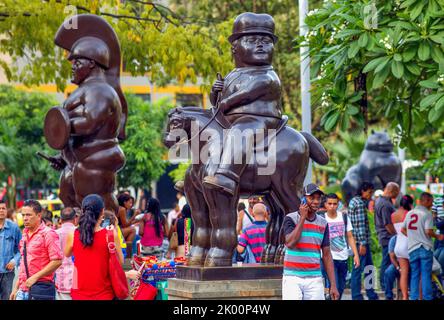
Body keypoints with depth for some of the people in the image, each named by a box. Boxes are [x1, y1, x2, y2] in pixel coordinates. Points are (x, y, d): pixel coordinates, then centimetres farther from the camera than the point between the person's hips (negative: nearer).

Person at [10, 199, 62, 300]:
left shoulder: (48, 234, -9)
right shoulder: (25, 234, 16)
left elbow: (57, 261, -17)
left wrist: (35, 277, -17)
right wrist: (16, 288, 19)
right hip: (23, 289, 7)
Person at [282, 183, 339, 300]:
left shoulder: (323, 223, 10)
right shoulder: (291, 219, -2)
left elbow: (326, 255, 11)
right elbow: (290, 243, -19)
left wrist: (333, 285, 5)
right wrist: (303, 217, -14)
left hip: (315, 280, 4)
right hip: (293, 278, -4)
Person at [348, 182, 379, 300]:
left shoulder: (353, 201, 16)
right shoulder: (360, 203, -15)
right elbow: (361, 225, -21)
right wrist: (363, 243, -22)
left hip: (356, 240, 10)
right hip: (361, 241, -10)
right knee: (358, 269, -5)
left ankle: (372, 295, 21)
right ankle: (356, 296, 0)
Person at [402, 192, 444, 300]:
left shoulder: (410, 213, 10)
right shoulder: (427, 214, -10)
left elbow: (402, 230, 14)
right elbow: (428, 231, -18)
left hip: (412, 248, 6)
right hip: (425, 248, -6)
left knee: (414, 275, 10)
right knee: (426, 275, -2)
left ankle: (414, 297, 10)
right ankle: (427, 297, -2)